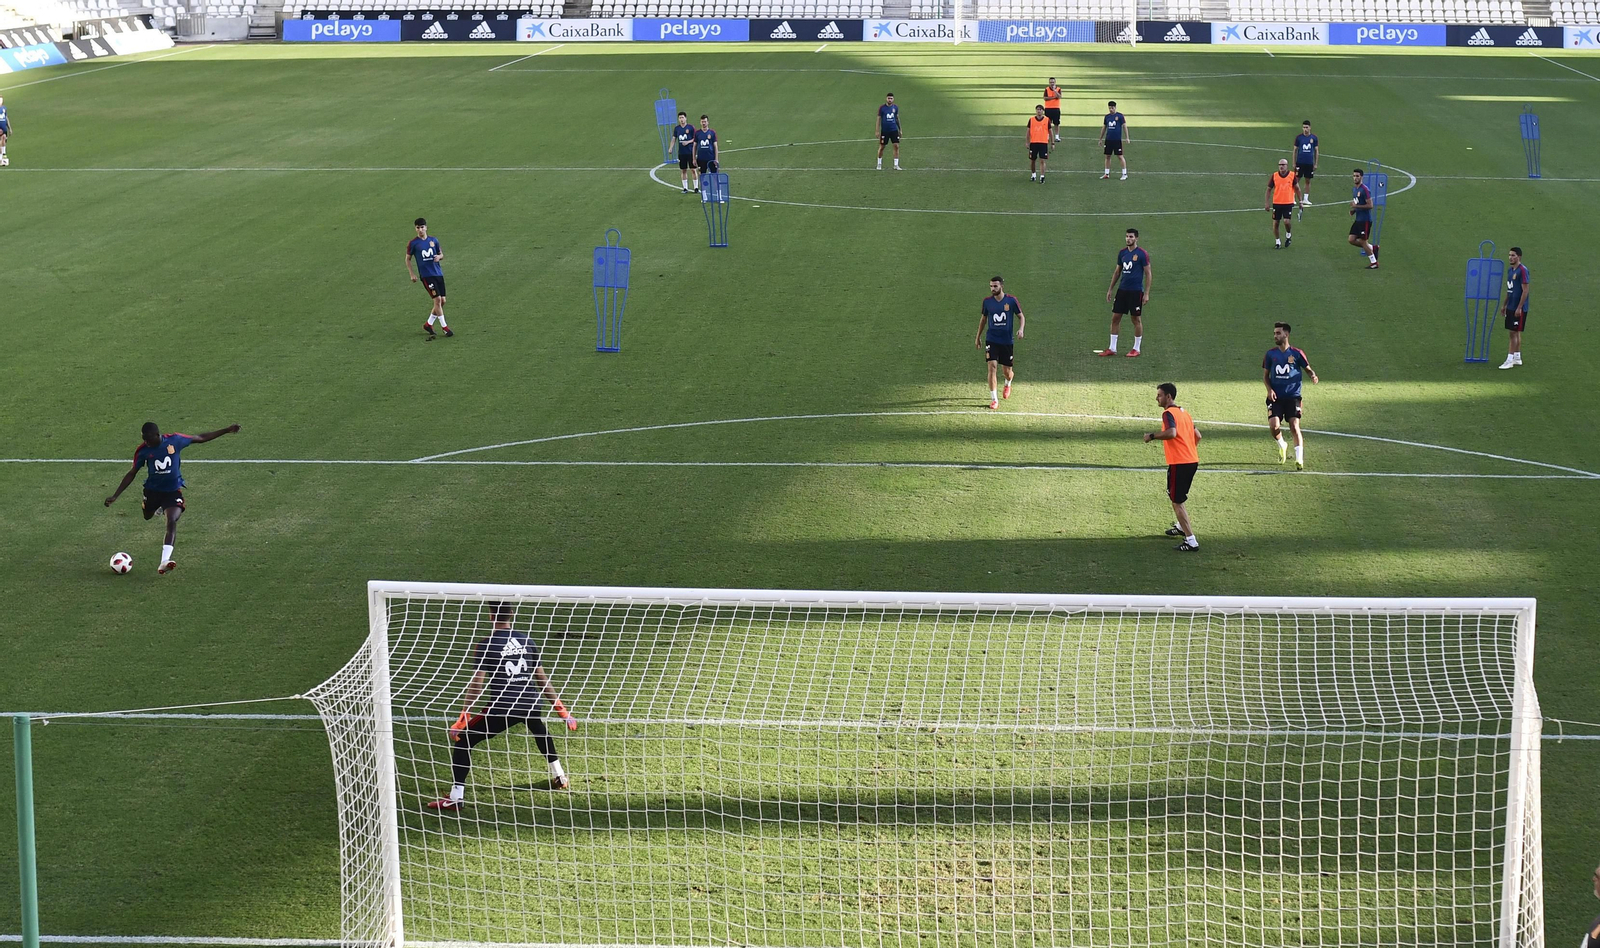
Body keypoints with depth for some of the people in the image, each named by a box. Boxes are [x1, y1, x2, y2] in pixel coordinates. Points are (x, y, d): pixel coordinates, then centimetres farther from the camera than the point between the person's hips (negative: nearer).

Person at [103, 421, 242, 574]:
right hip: (152, 490, 3)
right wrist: (115, 496, -4)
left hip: (173, 491, -2)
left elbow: (201, 438, -2)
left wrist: (226, 430, -2)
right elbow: (132, 473, -1)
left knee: (172, 522, -22)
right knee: (147, 516, 23)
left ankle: (164, 562, -31)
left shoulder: (175, 440, -15)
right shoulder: (142, 450, -12)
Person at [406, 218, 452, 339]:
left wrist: (439, 257, -5)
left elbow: (441, 254, 19)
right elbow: (407, 259, 6)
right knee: (437, 299, -13)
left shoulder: (434, 240, 8)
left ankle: (428, 324, 21)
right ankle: (444, 327, -5)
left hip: (438, 273, 5)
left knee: (442, 301, 5)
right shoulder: (413, 243, -3)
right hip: (426, 275, -5)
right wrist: (412, 274, -2)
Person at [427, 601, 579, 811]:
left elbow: (477, 685, -10)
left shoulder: (486, 644, -4)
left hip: (503, 707, -5)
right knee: (540, 731, 39)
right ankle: (559, 777, 44)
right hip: (531, 705, 5)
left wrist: (463, 718, -10)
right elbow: (542, 679, 14)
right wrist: (562, 711, 21)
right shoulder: (526, 640, 10)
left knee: (462, 741, 6)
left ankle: (456, 797, -1)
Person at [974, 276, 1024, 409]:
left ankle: (1008, 384, 47)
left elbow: (1021, 317, 2)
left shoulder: (1011, 300, -7)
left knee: (1007, 372, 9)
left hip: (1007, 340, 0)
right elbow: (983, 319, 12)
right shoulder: (987, 301, -2)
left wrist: (1020, 329, -17)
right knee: (992, 367, -15)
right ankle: (994, 399, -9)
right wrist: (978, 337, 16)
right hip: (991, 340, 0)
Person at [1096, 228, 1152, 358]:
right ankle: (1112, 348, 11)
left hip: (1136, 291, -6)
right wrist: (1110, 289, 15)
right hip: (1122, 290, 6)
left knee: (1137, 319, 2)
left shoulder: (1142, 254, -8)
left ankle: (1136, 349, 13)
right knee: (1115, 318, 4)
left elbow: (1148, 274, -6)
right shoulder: (1122, 253, 9)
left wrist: (1146, 293, -11)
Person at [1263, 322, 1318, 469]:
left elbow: (1308, 369, 7)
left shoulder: (1296, 354, -2)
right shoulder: (1270, 354, 4)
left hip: (1293, 396, -2)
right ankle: (1282, 446, 18)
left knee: (1294, 427, -12)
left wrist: (1313, 376, -16)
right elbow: (1265, 375, 12)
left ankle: (1299, 459, -7)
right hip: (1276, 397, 2)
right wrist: (1269, 389, -5)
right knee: (1273, 425, -14)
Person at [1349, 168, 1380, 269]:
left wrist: (1356, 206, -22)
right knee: (1352, 240, 5)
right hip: (1358, 219, 9)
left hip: (1365, 220, -9)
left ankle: (1374, 263, 8)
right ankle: (1372, 247, 21)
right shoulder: (1354, 189, 12)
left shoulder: (1365, 190, -16)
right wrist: (1353, 210, 6)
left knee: (1363, 241, -4)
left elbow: (1370, 205, -21)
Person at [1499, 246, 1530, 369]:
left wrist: (1519, 308, -20)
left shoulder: (1522, 270, -15)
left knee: (1514, 333, -7)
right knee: (1516, 333, 14)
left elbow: (1525, 290, -17)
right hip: (1510, 307, 8)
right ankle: (1517, 358, 21)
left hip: (1519, 308, -8)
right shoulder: (1510, 270, 11)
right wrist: (1504, 304, 20)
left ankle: (1509, 360, -6)